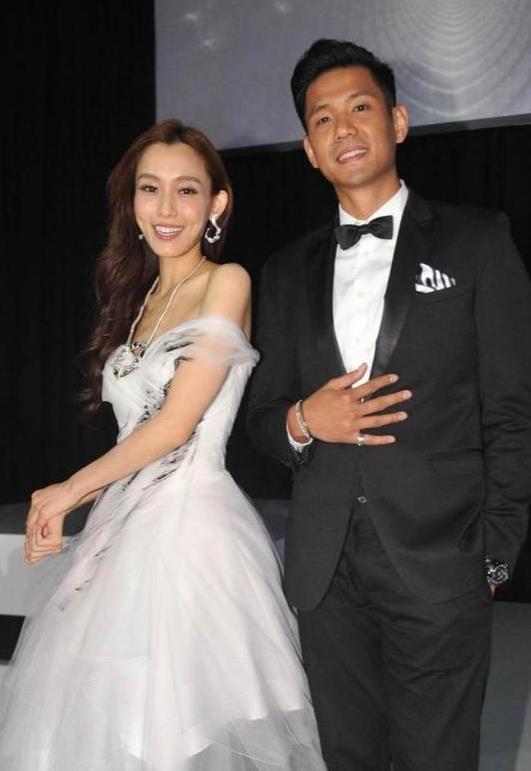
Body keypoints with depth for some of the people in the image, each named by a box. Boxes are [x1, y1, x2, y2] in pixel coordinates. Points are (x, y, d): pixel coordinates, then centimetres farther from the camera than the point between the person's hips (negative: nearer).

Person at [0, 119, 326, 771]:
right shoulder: (139, 296, 15)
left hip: (192, 524, -7)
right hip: (125, 524, 7)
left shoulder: (226, 283, -7)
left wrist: (71, 490, -2)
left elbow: (175, 423, -12)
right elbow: (135, 431, 13)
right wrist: (62, 508, -1)